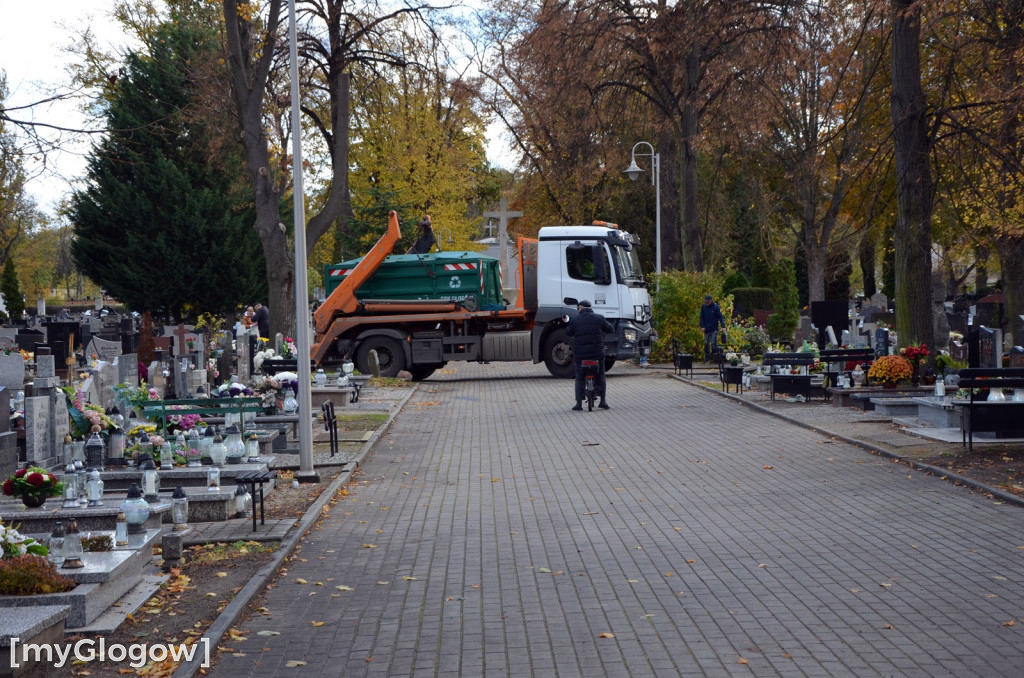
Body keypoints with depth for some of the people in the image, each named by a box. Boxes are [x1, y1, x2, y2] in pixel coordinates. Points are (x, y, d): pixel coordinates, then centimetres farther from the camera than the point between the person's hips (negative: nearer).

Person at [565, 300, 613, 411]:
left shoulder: (575, 320, -5)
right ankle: (603, 401, 8)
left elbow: (568, 332, 7)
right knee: (600, 377, 13)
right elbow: (610, 329, 11)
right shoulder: (599, 318, 0)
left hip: (580, 354, -1)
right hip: (597, 353, 1)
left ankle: (579, 403, 1)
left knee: (579, 379, 7)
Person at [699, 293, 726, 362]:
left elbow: (720, 317, -8)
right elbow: (701, 317, 8)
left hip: (714, 329, -3)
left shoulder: (716, 307, -6)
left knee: (713, 343, -8)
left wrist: (723, 326, -18)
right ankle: (707, 358, 15)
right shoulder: (703, 307, 3)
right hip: (706, 329, 4)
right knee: (706, 344, 6)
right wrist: (702, 326, -4)